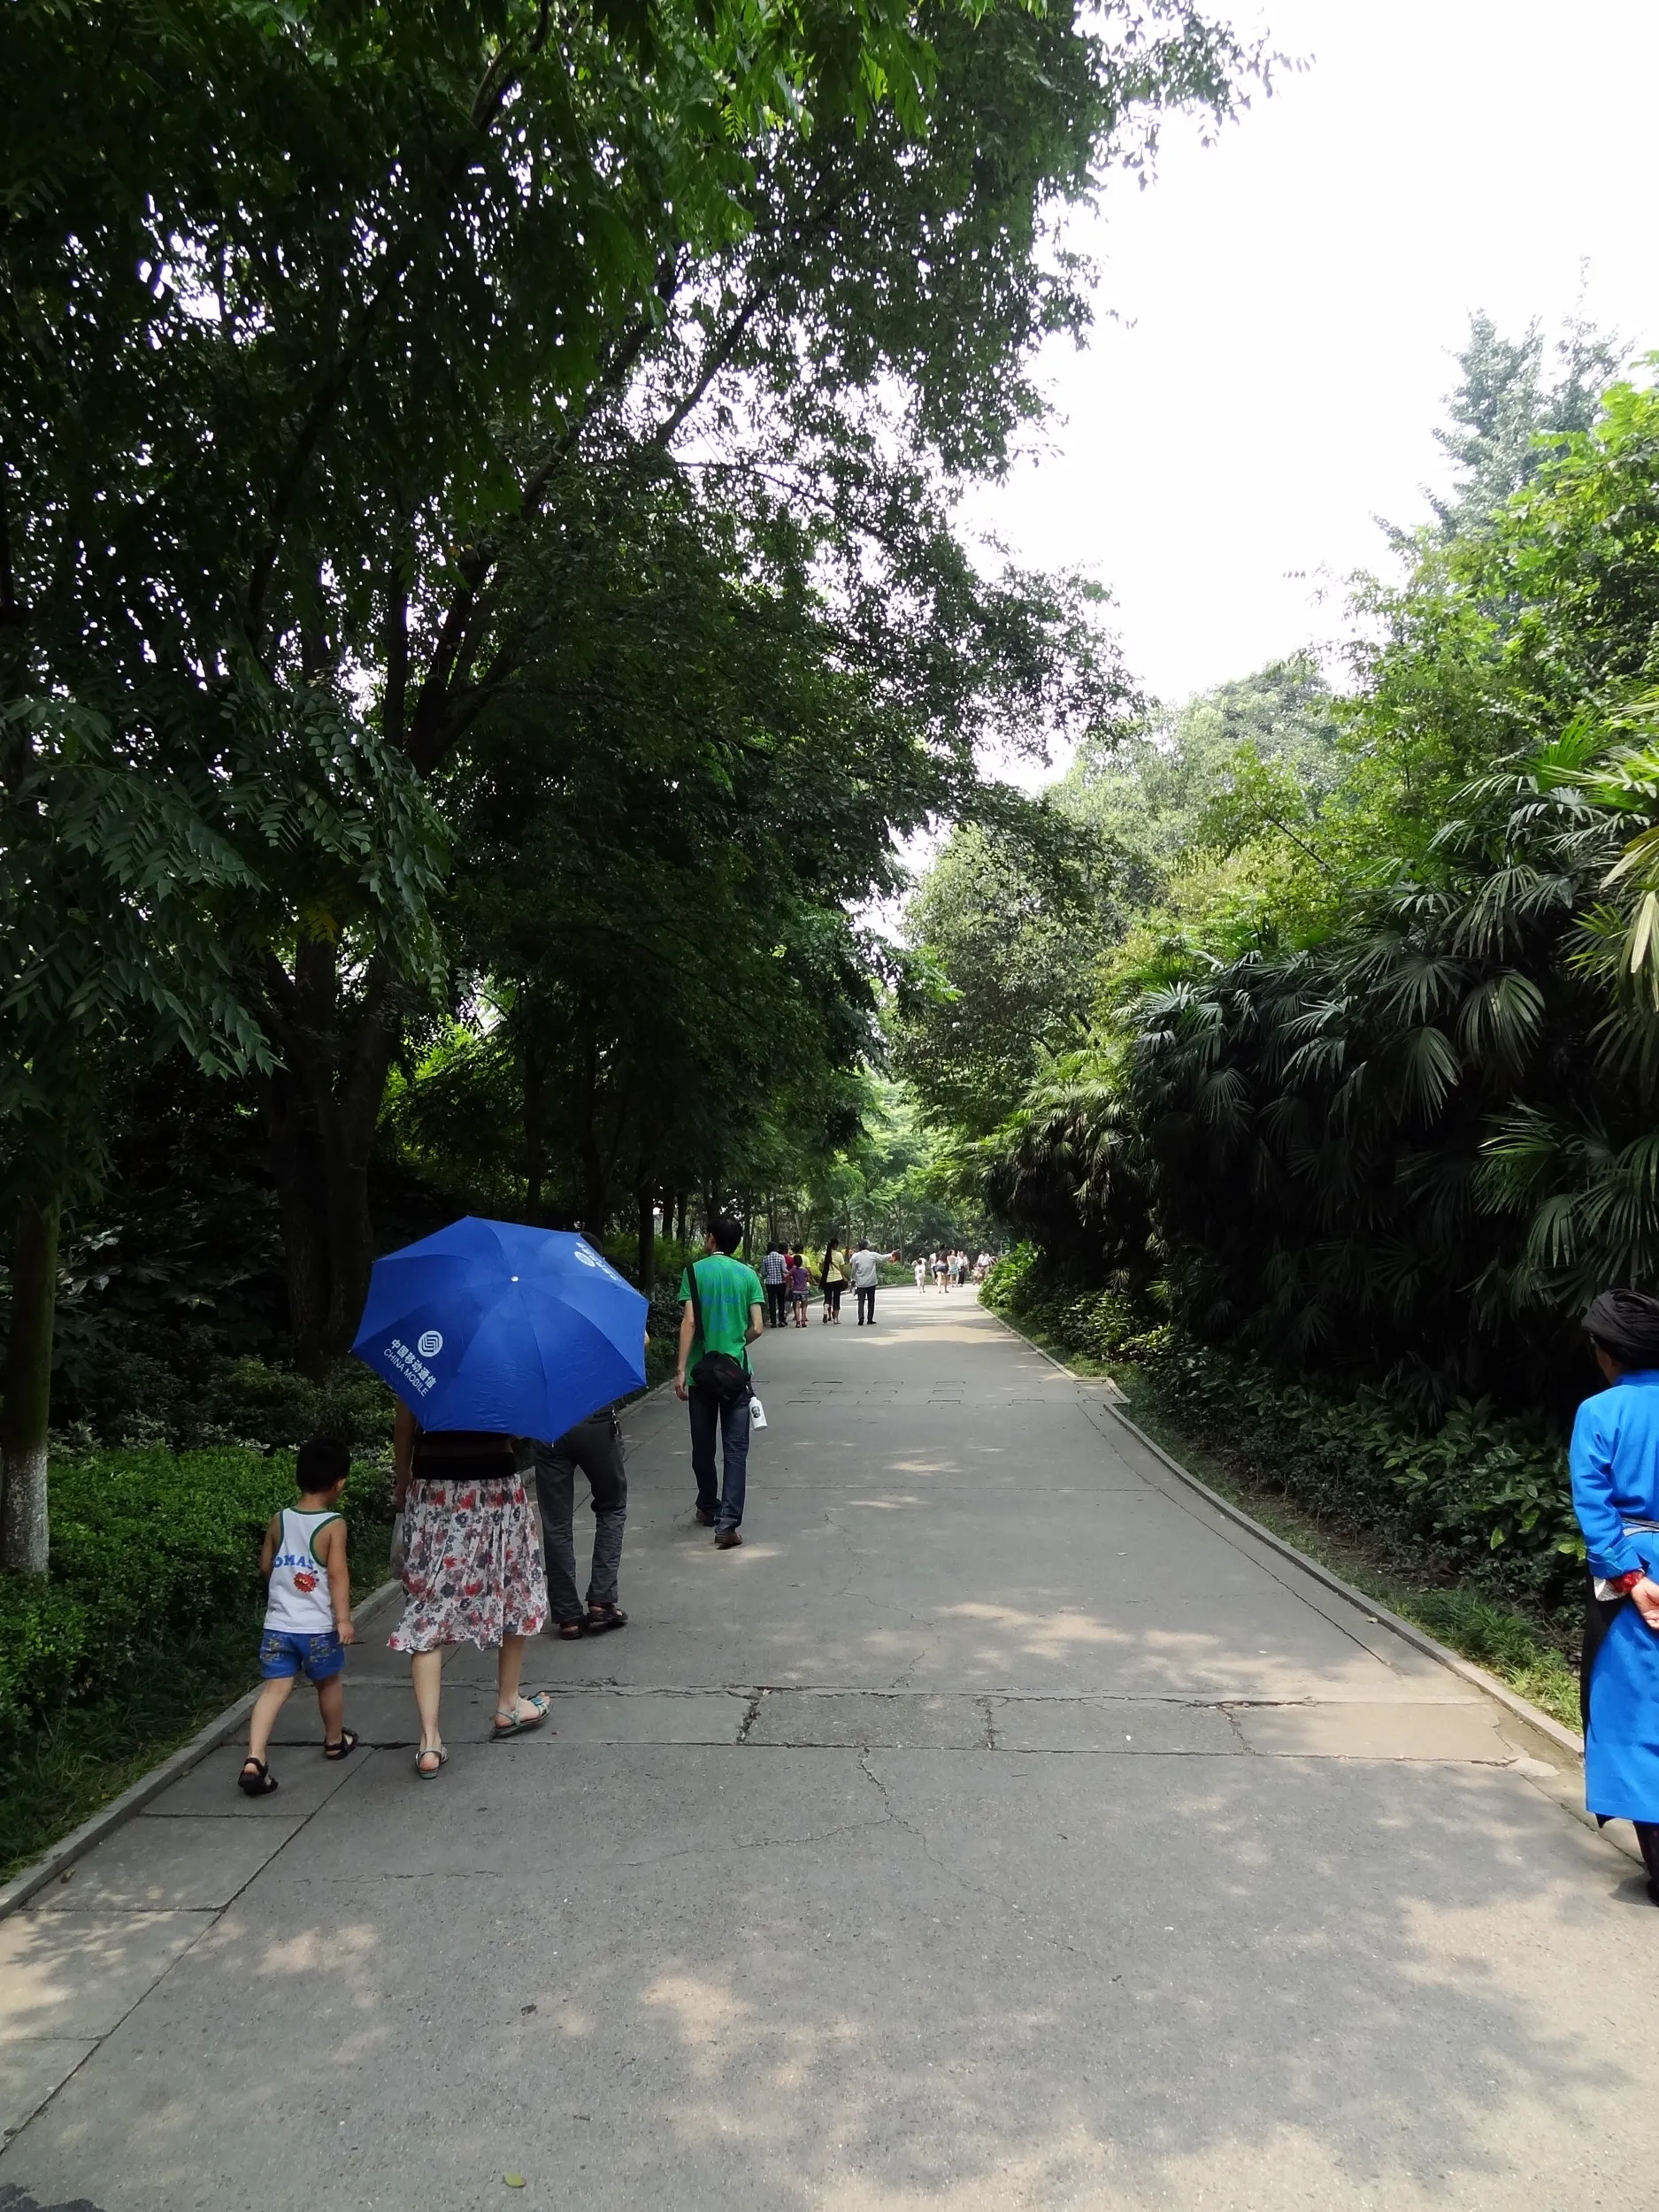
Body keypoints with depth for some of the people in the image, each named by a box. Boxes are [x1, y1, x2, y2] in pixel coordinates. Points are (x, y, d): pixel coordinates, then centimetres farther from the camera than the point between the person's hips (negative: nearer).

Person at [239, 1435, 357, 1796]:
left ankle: (254, 1759, -14)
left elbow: (266, 1566, 13)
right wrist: (344, 1618, -13)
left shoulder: (279, 1520, 3)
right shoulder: (333, 1524, -12)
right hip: (318, 1627, -3)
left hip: (278, 1625, 3)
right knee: (329, 1683, 18)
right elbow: (338, 1573, -15)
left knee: (275, 1688, 2)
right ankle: (335, 1741, 36)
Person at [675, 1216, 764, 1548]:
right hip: (735, 1371, 1)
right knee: (735, 1449, -1)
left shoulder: (695, 1270, -2)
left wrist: (681, 1369, -9)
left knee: (703, 1446, 15)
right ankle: (728, 1522, -11)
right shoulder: (748, 1275, 3)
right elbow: (756, 1328, 0)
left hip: (701, 1371, 0)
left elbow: (689, 1322, -10)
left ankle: (708, 1508, 31)